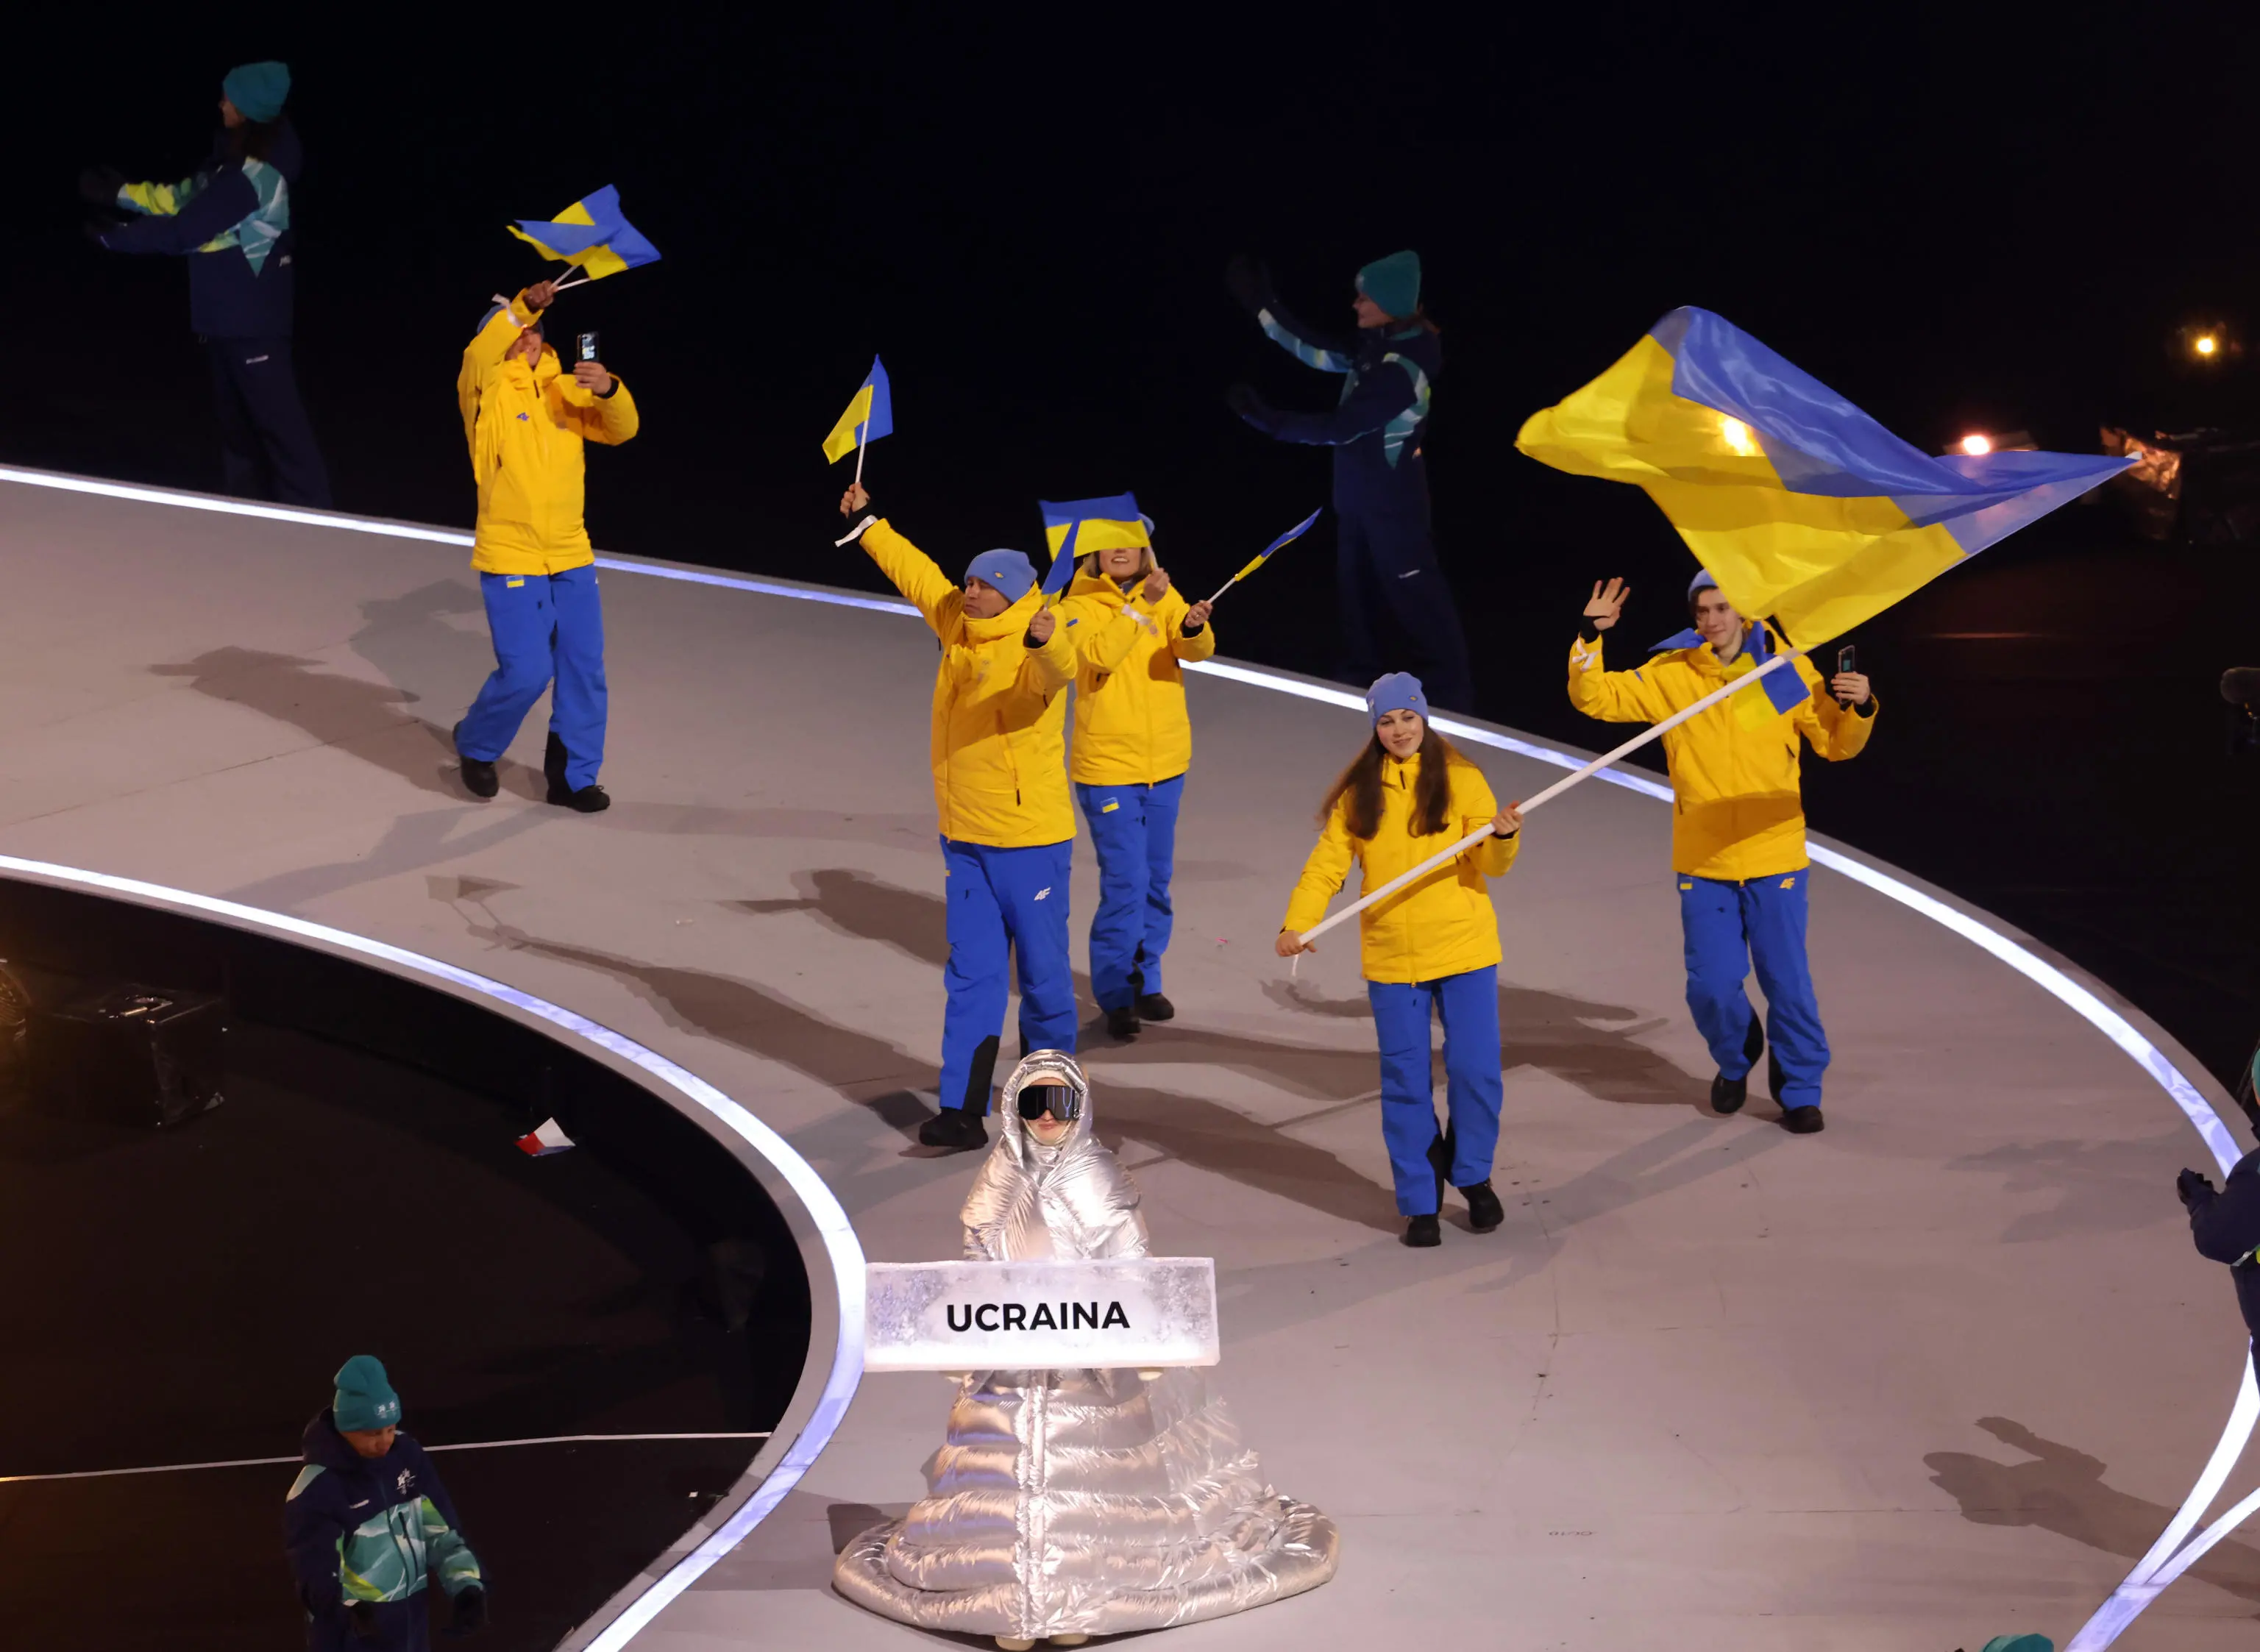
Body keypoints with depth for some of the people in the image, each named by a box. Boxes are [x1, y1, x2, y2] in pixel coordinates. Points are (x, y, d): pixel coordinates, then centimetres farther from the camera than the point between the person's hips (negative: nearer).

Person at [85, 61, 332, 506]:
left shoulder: (252, 176, -26)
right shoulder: (235, 156, 4)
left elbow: (182, 231, -21)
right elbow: (186, 197, 13)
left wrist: (116, 237, -9)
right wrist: (122, 193, 9)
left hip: (251, 317, -10)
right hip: (228, 312, 10)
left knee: (276, 418, -6)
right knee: (235, 417, 18)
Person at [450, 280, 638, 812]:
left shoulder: (567, 389, 7)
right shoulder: (486, 392, -4)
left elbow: (621, 429, -4)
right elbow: (477, 359, -25)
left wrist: (609, 390, -25)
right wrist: (523, 306, -37)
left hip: (571, 556, 5)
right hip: (510, 559, -4)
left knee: (584, 668, 3)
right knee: (526, 672, -7)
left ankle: (572, 775, 18)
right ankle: (476, 745, 21)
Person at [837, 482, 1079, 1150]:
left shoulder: (1034, 649, -16)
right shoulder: (956, 625, 5)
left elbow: (1061, 667, -40)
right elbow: (914, 570, 20)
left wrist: (1048, 641, -62)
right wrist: (867, 523, 29)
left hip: (1030, 841, -7)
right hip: (964, 839, 7)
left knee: (1042, 971, 5)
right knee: (972, 976, 5)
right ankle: (963, 1109, 5)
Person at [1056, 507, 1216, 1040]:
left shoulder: (1165, 596, 2)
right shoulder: (1079, 604, -8)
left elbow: (1196, 650, -14)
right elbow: (1100, 654, -26)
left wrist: (1194, 628, -36)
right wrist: (1142, 605, -34)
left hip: (1165, 762, 4)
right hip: (1107, 765, -4)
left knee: (1156, 881, 13)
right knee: (1124, 884, -9)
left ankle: (1145, 981, 28)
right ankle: (1114, 996, 4)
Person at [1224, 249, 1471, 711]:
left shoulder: (1401, 369, -28)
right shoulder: (1379, 345, 0)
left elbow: (1340, 427, -27)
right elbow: (1319, 352, 8)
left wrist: (1270, 420, -25)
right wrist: (1263, 307, 6)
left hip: (1392, 504, -9)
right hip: (1360, 496, 9)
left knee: (1416, 600, -2)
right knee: (1358, 594, 20)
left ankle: (1452, 699, 6)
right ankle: (1361, 683, 34)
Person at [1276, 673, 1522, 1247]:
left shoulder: (1460, 779, -2)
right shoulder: (1359, 791, 3)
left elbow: (1491, 865, -7)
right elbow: (1328, 862, -3)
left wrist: (1503, 837, -30)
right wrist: (1298, 922, -18)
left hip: (1464, 948, -1)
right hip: (1391, 958, 1)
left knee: (1475, 1070, -1)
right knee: (1405, 1082, 3)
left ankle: (1472, 1175, 23)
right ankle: (1420, 1201, 15)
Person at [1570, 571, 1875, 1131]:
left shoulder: (1787, 670, -1)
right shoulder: (1671, 674, 0)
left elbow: (1836, 745, 6)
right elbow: (1596, 698, -3)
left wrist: (1857, 710, -14)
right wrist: (1589, 639, -16)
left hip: (1775, 857, -1)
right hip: (1702, 861, 1)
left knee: (1787, 981, 2)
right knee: (1712, 987, 3)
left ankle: (1799, 1088, 21)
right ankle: (1735, 1060, 34)